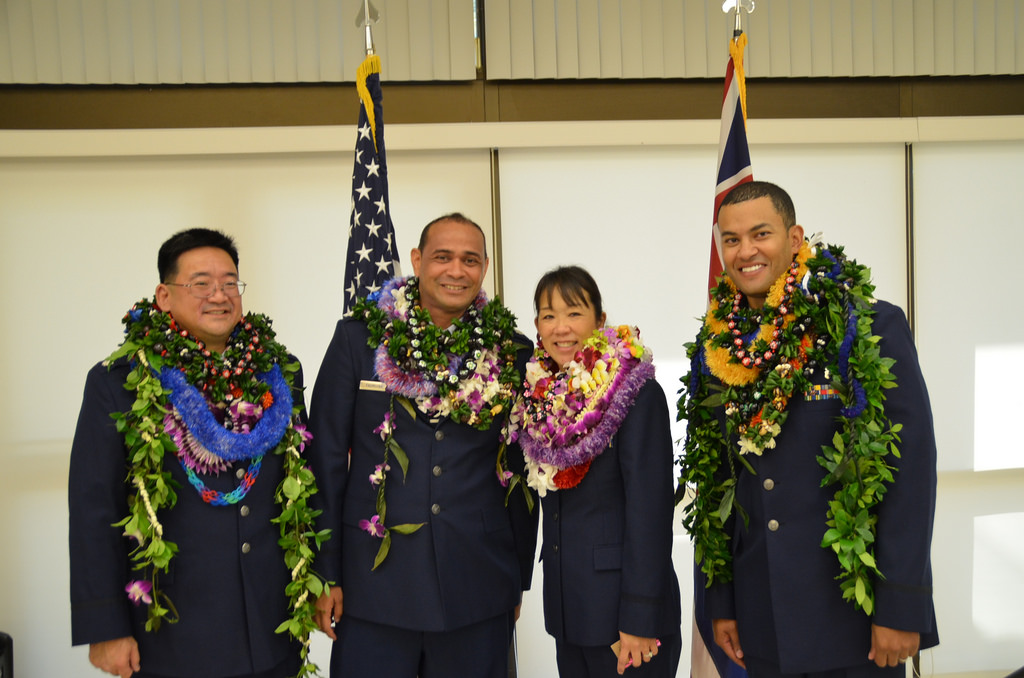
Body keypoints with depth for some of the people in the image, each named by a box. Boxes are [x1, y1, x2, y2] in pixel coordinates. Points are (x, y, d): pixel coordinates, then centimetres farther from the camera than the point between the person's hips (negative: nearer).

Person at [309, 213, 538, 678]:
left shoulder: (510, 351, 2)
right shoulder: (359, 337, -2)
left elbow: (520, 471, 8)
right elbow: (326, 458, 0)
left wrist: (520, 579, 9)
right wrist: (324, 573, -1)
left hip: (478, 588, 2)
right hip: (374, 585, -1)